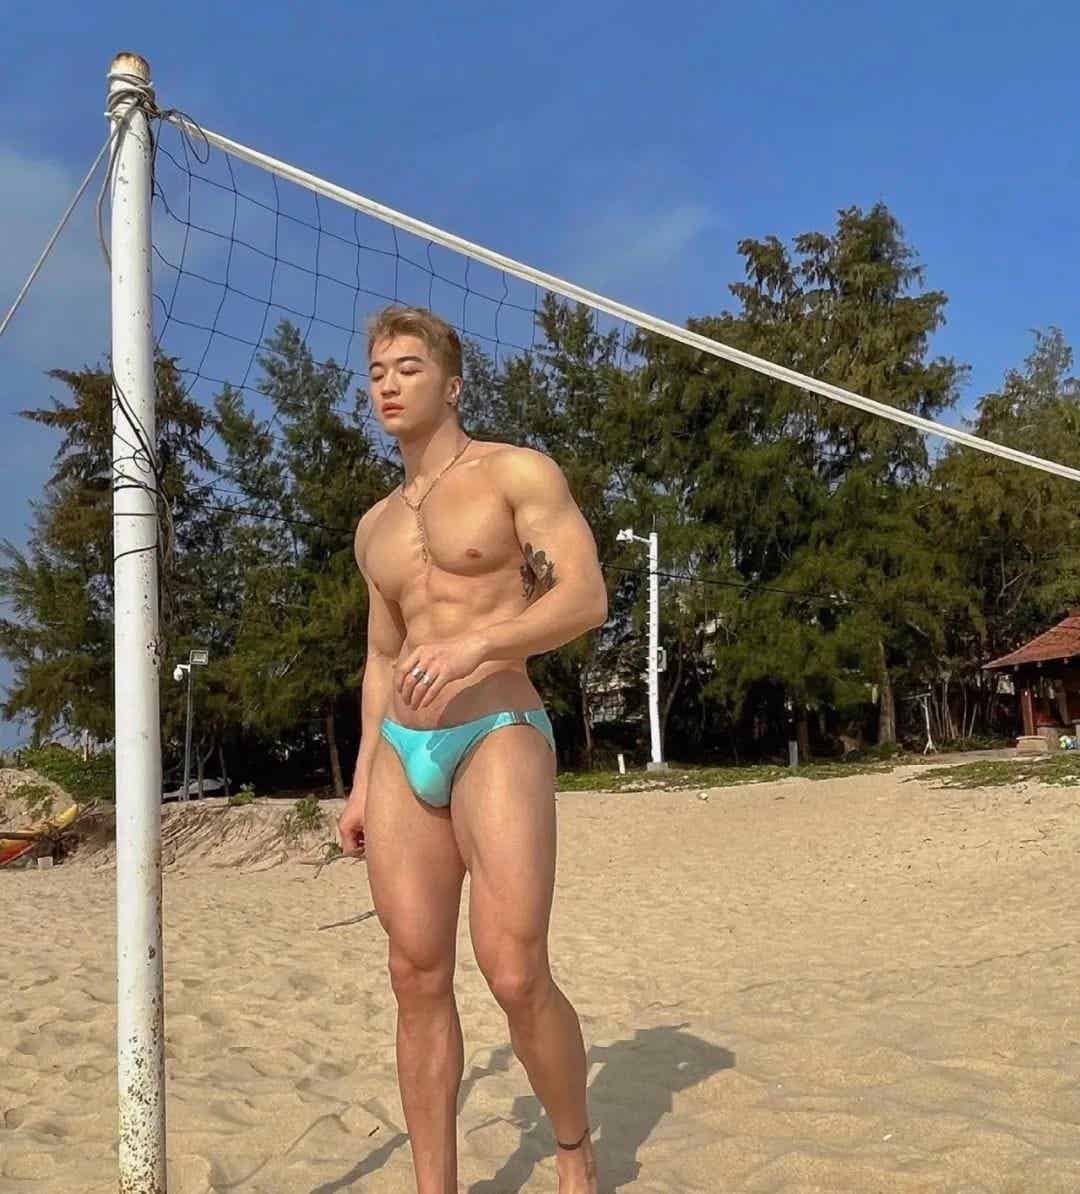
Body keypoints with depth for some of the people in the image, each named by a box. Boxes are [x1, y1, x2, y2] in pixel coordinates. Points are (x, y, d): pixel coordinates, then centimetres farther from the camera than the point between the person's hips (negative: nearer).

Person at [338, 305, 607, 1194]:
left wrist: (473, 644, -26)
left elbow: (587, 598, -12)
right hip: (403, 753, 6)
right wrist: (362, 783, 17)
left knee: (516, 977, -13)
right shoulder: (376, 525, 20)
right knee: (418, 980, 2)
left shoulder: (517, 473, 0)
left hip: (499, 738, -6)